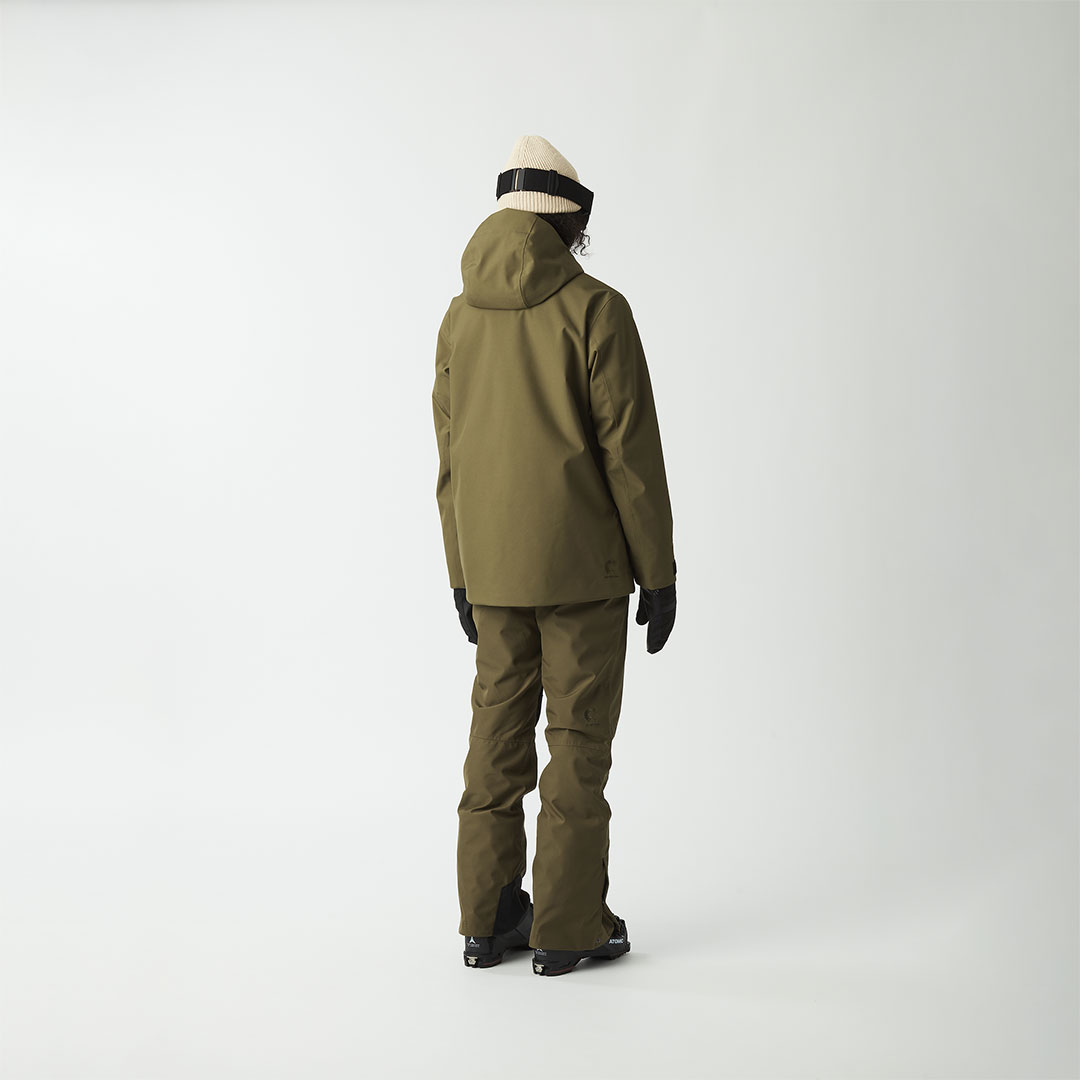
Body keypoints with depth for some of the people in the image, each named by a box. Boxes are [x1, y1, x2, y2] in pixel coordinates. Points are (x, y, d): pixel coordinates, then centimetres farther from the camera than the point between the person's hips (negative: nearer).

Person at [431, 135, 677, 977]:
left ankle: (488, 919, 18)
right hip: (582, 566, -5)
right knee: (578, 739, 2)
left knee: (500, 731, 11)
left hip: (493, 566, 5)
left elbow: (450, 457, 10)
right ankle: (569, 928, 8)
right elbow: (630, 450, -12)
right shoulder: (595, 310, -11)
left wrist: (463, 575, 17)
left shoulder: (460, 316, 6)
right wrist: (659, 572, -5)